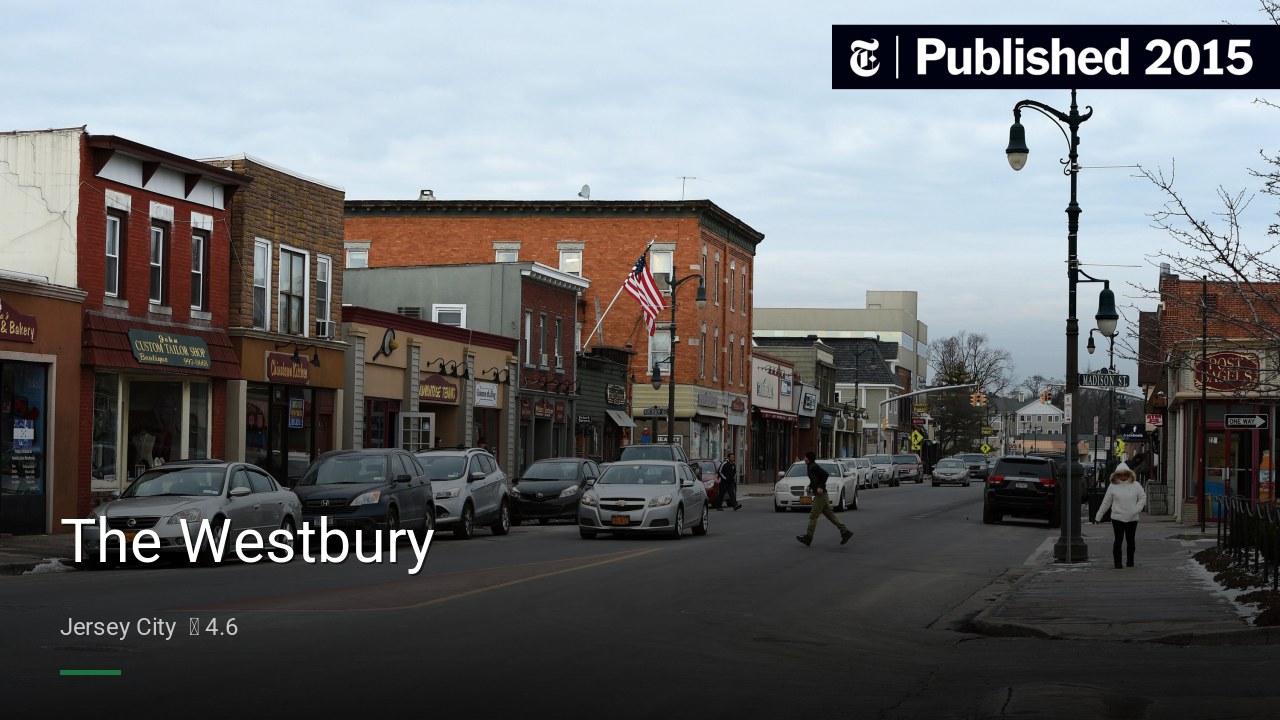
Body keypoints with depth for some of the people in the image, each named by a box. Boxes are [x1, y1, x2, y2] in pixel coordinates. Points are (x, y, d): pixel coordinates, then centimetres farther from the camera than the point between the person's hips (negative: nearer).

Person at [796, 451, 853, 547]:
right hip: (822, 496, 10)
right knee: (830, 515, 9)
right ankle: (845, 532, 7)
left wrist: (820, 487, -25)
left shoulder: (814, 467, -13)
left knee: (813, 516, -6)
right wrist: (810, 486, 14)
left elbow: (825, 474, -24)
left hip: (820, 495, -10)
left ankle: (808, 538, -3)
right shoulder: (810, 467, 17)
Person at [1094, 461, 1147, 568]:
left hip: (1132, 518, 2)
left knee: (1130, 540, 11)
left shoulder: (1135, 485, 3)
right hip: (1117, 518, -2)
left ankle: (1130, 561, 24)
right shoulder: (1113, 486, 1)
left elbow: (1143, 498, 10)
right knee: (1118, 540, -9)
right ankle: (1117, 562, -5)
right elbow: (1106, 502, 6)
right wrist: (1098, 516, 6)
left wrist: (1137, 508, -8)